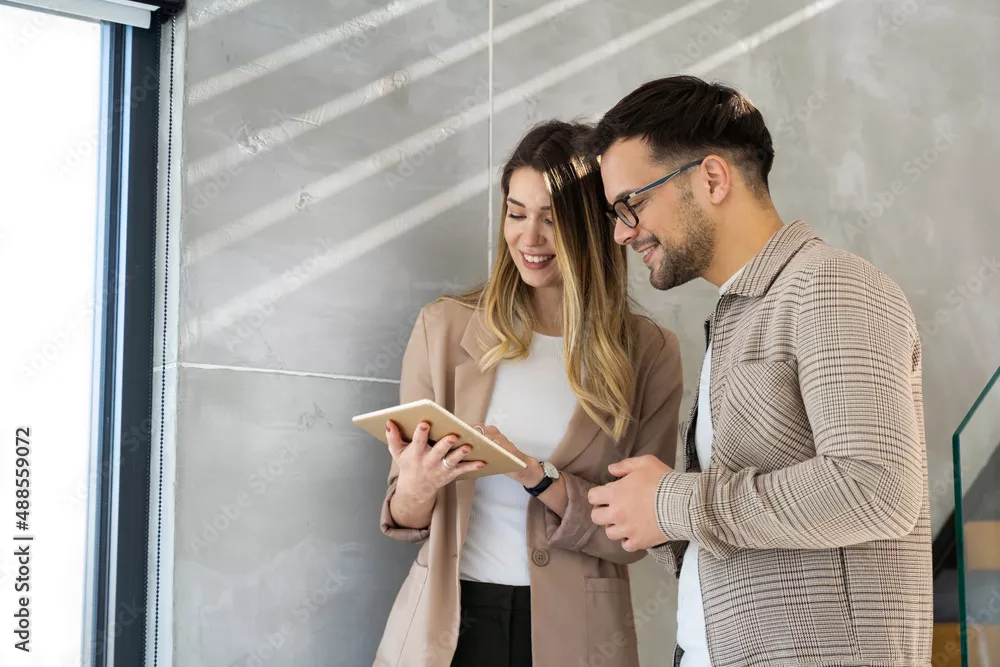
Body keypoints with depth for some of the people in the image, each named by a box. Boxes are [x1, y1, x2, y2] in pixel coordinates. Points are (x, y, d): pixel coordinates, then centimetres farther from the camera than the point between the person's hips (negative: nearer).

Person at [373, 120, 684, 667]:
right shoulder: (444, 328, -4)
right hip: (449, 620, 1)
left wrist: (539, 480, -20)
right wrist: (415, 491, -21)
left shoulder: (649, 354, -5)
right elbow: (406, 520, 0)